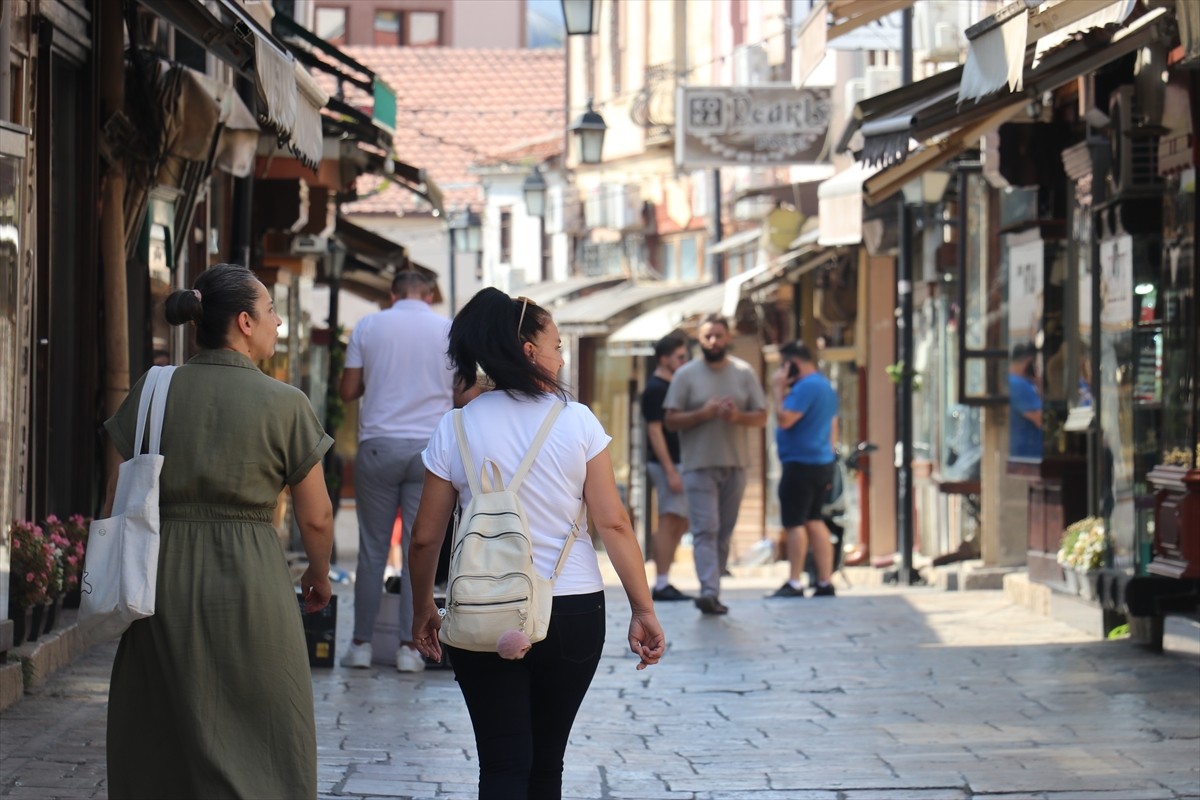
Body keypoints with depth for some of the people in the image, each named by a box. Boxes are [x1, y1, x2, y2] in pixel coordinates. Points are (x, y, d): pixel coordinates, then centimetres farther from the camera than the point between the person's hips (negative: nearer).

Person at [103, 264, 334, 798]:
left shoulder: (153, 392, 2)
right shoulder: (285, 404, -6)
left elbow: (120, 503, 3)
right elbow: (315, 518, -1)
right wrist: (319, 575, 17)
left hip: (164, 576, 3)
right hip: (251, 576, -3)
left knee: (161, 743, 13)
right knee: (264, 744, 6)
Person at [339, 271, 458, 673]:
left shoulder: (368, 326, 4)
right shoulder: (449, 330, 4)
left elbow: (348, 391, 6)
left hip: (379, 446, 0)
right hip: (430, 447, 0)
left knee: (373, 549, 6)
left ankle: (361, 643, 8)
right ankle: (409, 647, 2)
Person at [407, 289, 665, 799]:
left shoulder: (455, 430, -1)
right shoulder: (577, 422, -5)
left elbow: (426, 537, 2)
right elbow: (613, 523, -7)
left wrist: (423, 610, 17)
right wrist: (643, 610, -1)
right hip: (572, 613, 0)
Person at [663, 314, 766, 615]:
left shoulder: (744, 373, 8)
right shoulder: (686, 375, 1)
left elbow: (761, 417, 7)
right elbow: (671, 420, -2)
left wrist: (738, 417, -13)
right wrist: (704, 413, -17)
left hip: (735, 465, 3)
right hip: (699, 464, -3)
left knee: (724, 532, 8)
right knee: (705, 530, -14)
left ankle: (712, 592, 16)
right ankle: (709, 591, -25)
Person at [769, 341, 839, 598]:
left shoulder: (805, 387, -16)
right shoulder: (826, 386, 17)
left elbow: (784, 420, -22)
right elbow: (833, 429, 22)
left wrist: (779, 390, -13)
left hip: (801, 464, -10)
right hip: (823, 463, 10)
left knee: (794, 523, -5)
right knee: (814, 521, 12)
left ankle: (794, 584, -5)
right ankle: (825, 583, 9)